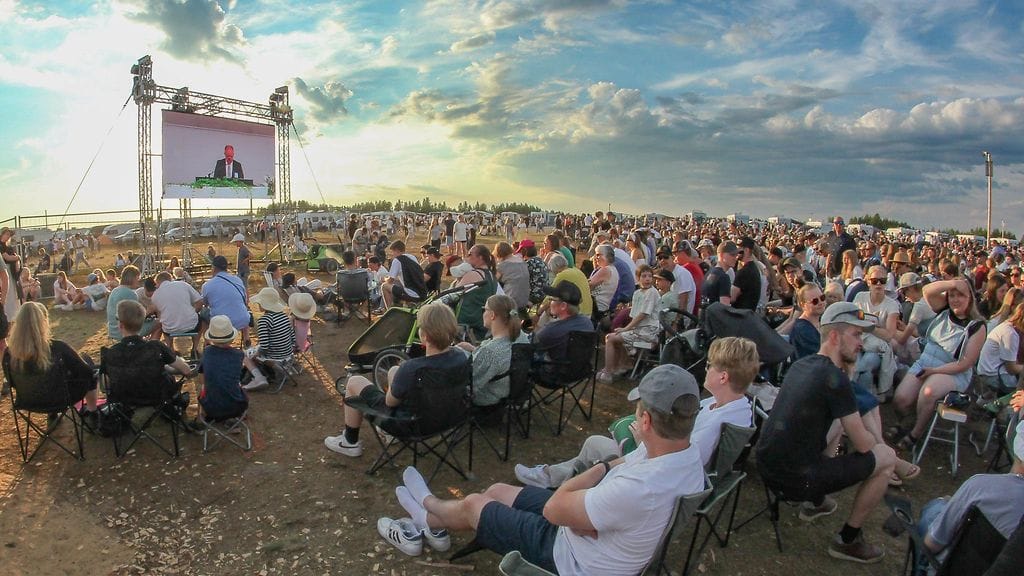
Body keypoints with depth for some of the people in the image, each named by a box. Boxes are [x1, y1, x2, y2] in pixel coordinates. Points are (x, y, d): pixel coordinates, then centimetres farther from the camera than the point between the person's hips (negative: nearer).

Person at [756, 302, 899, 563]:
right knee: (887, 456, 6)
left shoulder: (800, 364, 7)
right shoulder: (835, 378, -18)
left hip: (766, 468, 8)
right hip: (796, 481, -8)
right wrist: (874, 440, 13)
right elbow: (863, 445, -9)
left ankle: (816, 502, 39)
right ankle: (847, 540, 15)